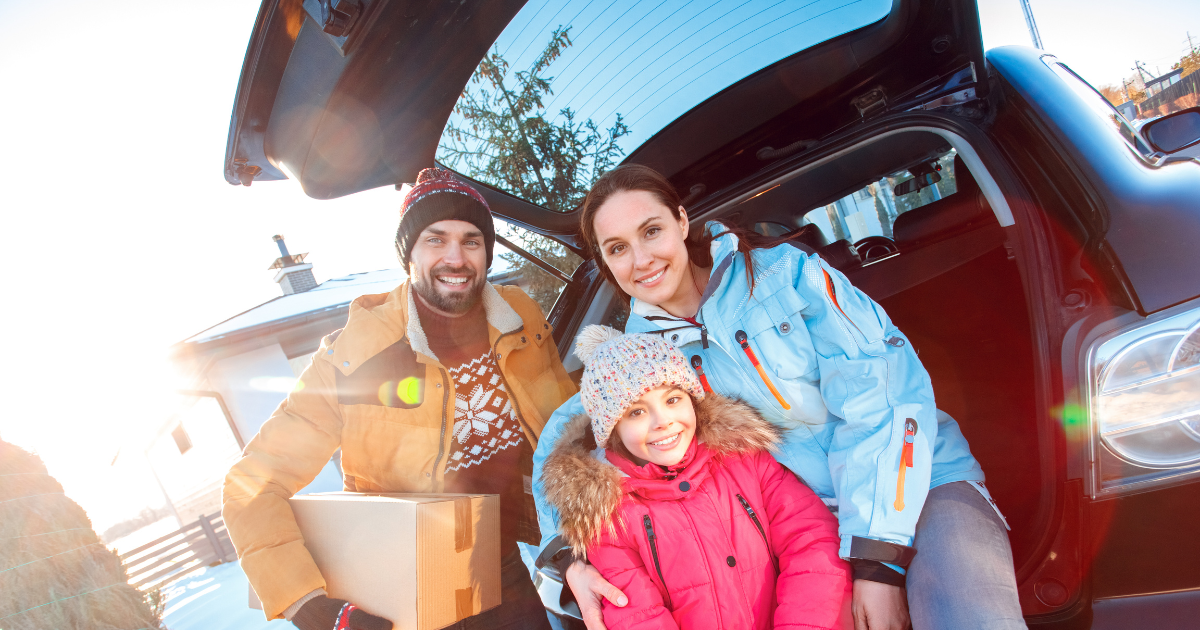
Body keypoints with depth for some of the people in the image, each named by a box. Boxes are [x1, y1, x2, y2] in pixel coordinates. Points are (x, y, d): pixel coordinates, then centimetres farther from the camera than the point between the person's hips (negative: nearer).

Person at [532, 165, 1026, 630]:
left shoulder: (783, 271, -10)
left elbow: (881, 395, -15)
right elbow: (563, 436, 7)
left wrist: (877, 559, -20)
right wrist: (569, 557, -9)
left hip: (920, 486, -3)